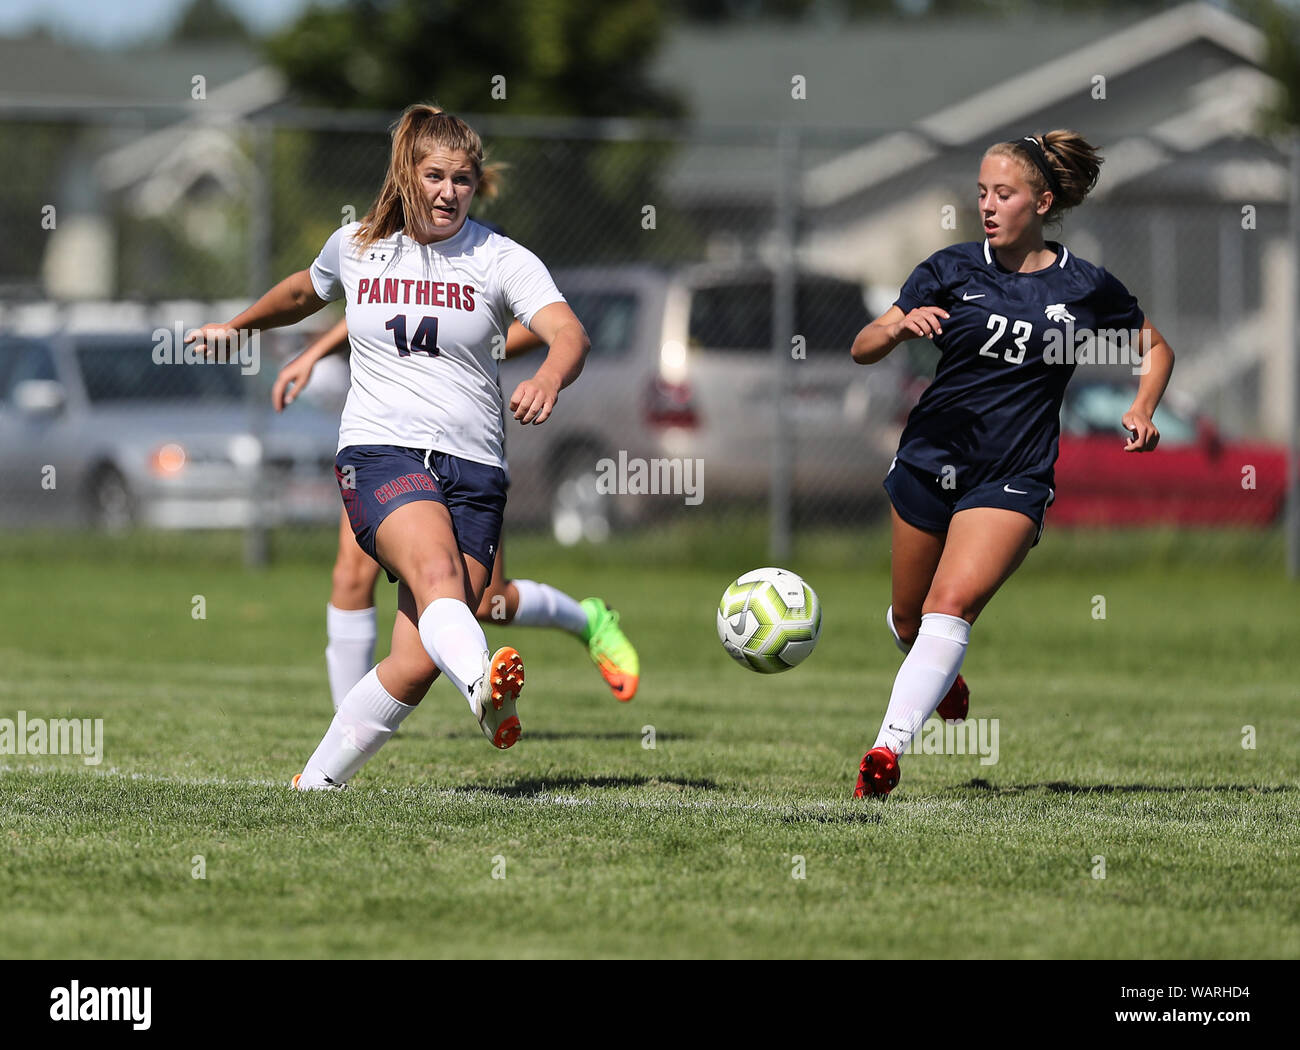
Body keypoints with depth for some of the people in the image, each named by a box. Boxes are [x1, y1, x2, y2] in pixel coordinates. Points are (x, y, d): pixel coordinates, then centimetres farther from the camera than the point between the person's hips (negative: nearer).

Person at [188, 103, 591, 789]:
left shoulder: (501, 260, 2)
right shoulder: (356, 247, 11)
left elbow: (568, 333, -15)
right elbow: (307, 293, 35)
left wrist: (549, 380, -37)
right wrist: (239, 325, 49)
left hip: (472, 470, 0)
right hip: (379, 451, 0)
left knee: (417, 664, -11)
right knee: (437, 574, -34)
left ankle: (317, 781, 6)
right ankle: (483, 686, -62)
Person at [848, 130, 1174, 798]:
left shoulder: (1086, 287, 1)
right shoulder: (951, 270, 1)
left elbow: (1156, 348, 17)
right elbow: (863, 349, 0)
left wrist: (1142, 409, -1)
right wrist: (899, 325, -22)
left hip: (1014, 478, -3)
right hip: (931, 460, 3)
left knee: (953, 604, -22)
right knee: (909, 618, 13)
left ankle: (888, 748, -29)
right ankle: (940, 678, 49)